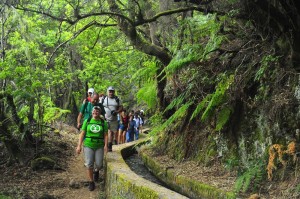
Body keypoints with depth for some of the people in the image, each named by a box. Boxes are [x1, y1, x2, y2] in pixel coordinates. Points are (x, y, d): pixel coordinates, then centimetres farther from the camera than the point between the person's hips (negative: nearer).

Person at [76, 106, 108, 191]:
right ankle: (91, 182, 6)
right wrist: (79, 146, -7)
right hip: (88, 145, -1)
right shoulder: (87, 121, 0)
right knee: (89, 164, -10)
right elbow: (82, 134, -1)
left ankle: (96, 171, 34)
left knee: (99, 164, -4)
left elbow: (105, 135, -2)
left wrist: (106, 145, -16)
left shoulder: (103, 123, 0)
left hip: (99, 146, 1)